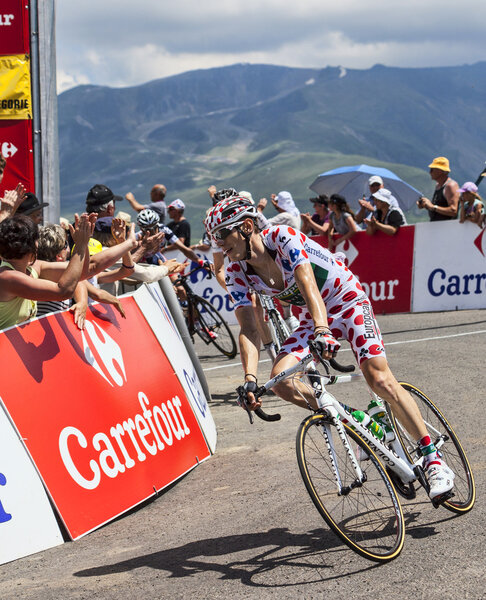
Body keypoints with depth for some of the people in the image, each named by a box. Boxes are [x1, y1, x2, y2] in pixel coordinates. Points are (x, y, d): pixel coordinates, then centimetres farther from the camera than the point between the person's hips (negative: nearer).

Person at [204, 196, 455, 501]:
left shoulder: (283, 237, -25)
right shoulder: (237, 272, -10)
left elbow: (308, 285, -39)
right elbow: (248, 329, -16)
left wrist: (323, 331, -56)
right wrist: (250, 378, -31)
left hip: (348, 300, -6)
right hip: (311, 320, 6)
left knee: (379, 379, -21)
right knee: (280, 379, -18)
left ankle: (434, 459, -14)